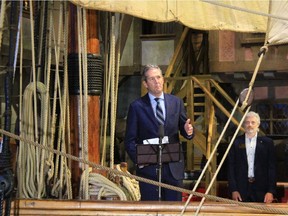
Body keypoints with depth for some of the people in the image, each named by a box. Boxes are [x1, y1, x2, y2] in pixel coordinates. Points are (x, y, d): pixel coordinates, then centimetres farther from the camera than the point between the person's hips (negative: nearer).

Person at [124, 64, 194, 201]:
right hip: (148, 167, -2)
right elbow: (130, 140, 1)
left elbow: (183, 129, 12)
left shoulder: (176, 102, 8)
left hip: (173, 166, 2)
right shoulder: (137, 106, 1)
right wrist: (138, 159, -13)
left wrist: (188, 131, -12)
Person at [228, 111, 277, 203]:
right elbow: (231, 167, 5)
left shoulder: (267, 142, 4)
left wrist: (271, 191, -5)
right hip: (241, 190, 0)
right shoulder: (236, 142, 6)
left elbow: (272, 167, 3)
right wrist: (233, 190, -3)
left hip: (261, 190, 0)